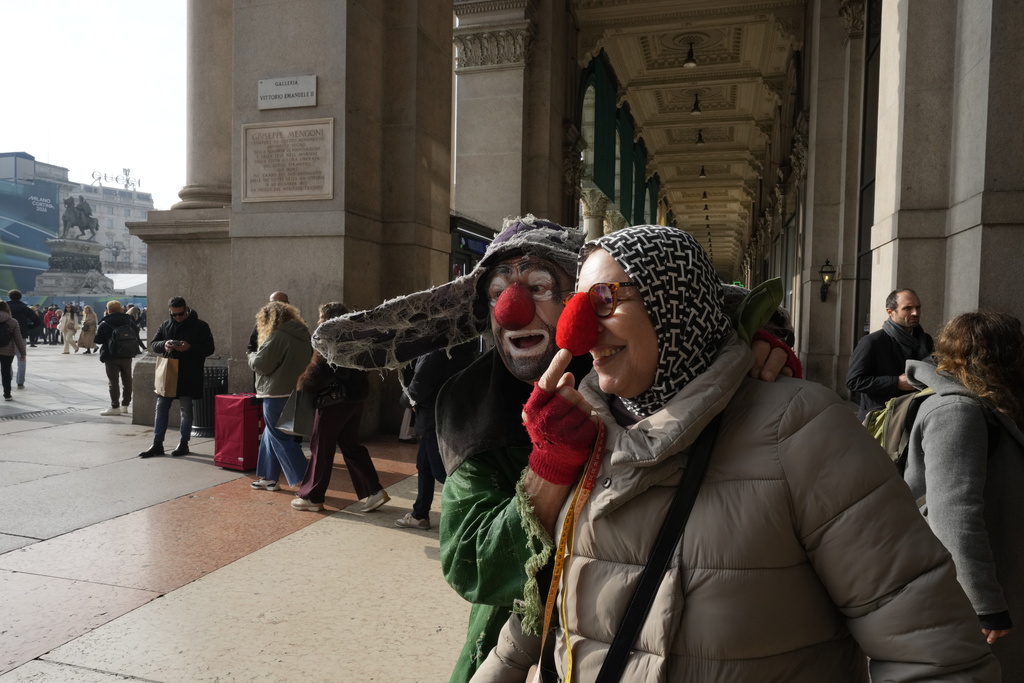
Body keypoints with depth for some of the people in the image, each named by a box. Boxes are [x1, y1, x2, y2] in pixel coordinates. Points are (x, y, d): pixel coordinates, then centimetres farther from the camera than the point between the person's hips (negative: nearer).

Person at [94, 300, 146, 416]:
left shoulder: (105, 324, -8)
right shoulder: (129, 321, 4)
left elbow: (98, 340, -2)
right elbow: (136, 337, 9)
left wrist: (98, 329, 12)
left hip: (112, 356, -4)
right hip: (127, 355, 4)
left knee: (113, 381, 0)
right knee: (127, 380, 12)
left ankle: (115, 407, -1)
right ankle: (125, 405, 17)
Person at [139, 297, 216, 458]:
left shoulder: (200, 326, -4)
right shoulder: (165, 325, 9)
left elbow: (209, 349, -6)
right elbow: (152, 345, 10)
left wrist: (190, 348, -22)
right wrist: (164, 345, -13)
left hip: (189, 376, -4)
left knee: (186, 409, 4)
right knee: (161, 408, 6)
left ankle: (183, 444, 15)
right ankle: (157, 444, 15)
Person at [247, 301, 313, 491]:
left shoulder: (277, 336, -16)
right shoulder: (303, 335, 10)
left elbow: (261, 364, -16)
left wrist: (252, 356, 8)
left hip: (277, 394, -9)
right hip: (296, 393, 9)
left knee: (281, 438, -2)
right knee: (271, 434, 20)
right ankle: (269, 478, 25)